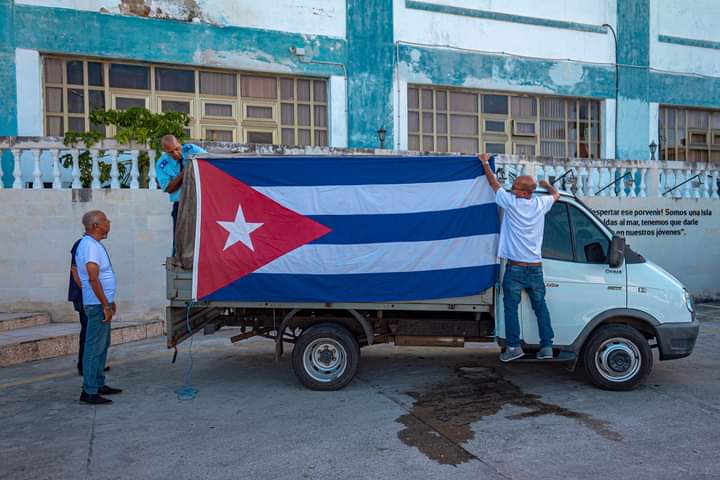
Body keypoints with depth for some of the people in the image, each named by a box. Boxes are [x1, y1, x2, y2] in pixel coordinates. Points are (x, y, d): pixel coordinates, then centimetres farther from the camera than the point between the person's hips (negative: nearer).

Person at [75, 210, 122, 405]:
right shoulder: (90, 246, -17)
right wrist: (105, 305, -22)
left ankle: (99, 384, 25)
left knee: (102, 345, 16)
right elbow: (93, 279, -23)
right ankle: (89, 391, -2)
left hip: (102, 303, 11)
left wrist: (109, 301, 24)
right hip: (98, 304, -11)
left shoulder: (94, 244, 15)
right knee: (95, 347, -7)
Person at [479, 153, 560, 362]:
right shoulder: (541, 204, 1)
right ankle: (546, 346, 14)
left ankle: (513, 346, 1)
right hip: (535, 267, 4)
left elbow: (494, 184, 4)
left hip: (515, 268, -4)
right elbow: (556, 194, 24)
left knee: (511, 306, 3)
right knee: (540, 306, 13)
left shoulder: (511, 203, -10)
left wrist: (485, 162, 18)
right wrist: (546, 185, 44)